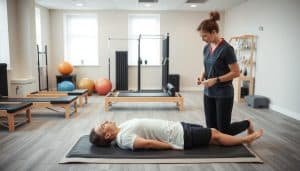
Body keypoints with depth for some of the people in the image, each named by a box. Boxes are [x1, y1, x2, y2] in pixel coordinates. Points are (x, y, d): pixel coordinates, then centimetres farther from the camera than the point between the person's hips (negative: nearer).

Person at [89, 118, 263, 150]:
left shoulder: (122, 127, 10)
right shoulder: (123, 139, -20)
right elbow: (148, 143, -27)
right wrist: (174, 147, -22)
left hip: (175, 126, 8)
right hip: (178, 136, -8)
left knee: (213, 130, 12)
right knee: (215, 136, 1)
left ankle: (245, 137, 28)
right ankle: (247, 139, 22)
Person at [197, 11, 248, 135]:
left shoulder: (226, 48, -18)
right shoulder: (206, 48, 6)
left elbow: (236, 73, -17)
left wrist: (216, 80, -22)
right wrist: (202, 76, -1)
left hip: (224, 94, -7)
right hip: (209, 93, 8)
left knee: (224, 129, 3)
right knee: (211, 127, 8)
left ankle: (247, 124, 29)